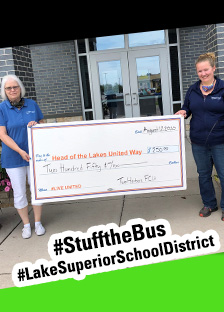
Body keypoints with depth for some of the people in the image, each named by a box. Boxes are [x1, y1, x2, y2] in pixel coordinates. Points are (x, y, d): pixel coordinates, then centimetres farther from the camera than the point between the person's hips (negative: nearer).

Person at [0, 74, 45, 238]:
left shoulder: (32, 104, 2)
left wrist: (36, 125, -13)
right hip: (13, 157, -2)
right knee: (19, 193, 6)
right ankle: (26, 225, 24)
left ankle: (38, 222, 26)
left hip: (35, 155, 2)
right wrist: (20, 151, -22)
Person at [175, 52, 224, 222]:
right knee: (203, 174, 16)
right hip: (198, 142, 4)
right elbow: (187, 107, 17)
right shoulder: (192, 90, 7)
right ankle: (209, 204, 34)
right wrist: (183, 112, -5)